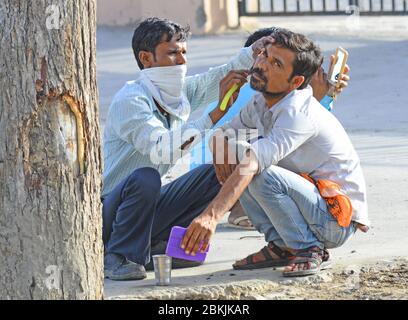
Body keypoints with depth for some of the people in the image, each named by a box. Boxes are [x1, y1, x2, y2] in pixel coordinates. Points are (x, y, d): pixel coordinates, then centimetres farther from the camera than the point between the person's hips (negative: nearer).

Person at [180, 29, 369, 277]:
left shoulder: (299, 114, -25)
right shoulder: (262, 104, 2)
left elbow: (253, 162, -38)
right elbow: (222, 134, 14)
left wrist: (212, 215, -49)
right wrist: (222, 144, -14)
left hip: (338, 219, -9)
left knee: (261, 173, -30)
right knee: (231, 160, -1)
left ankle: (309, 249, -13)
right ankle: (282, 246, 2)